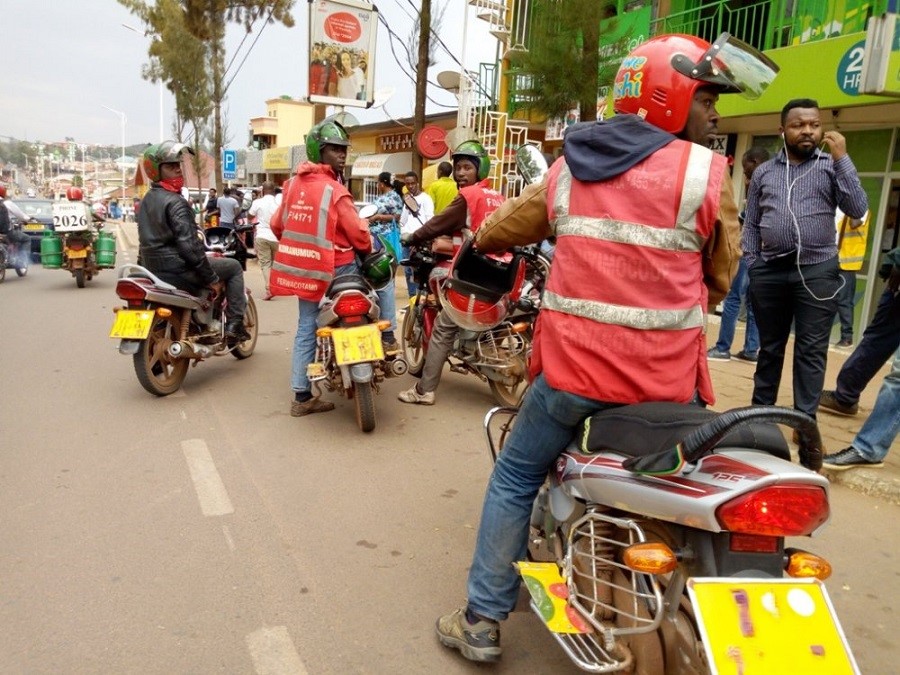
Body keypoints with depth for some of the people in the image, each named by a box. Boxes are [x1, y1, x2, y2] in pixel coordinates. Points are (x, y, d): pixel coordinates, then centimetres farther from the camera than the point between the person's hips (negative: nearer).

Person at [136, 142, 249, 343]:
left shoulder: (146, 200, 11)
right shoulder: (175, 202, -19)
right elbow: (189, 245, -24)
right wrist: (212, 278, -18)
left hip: (153, 268, 10)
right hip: (178, 270, -9)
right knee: (233, 267, 6)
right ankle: (234, 324, 3)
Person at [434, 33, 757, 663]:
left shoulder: (569, 167, 9)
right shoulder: (705, 171, -3)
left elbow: (499, 228, 22)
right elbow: (720, 276, 5)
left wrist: (482, 241, 46)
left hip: (573, 362, 3)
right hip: (664, 373, -2)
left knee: (515, 480, 18)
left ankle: (483, 621, 25)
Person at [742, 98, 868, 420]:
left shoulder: (831, 167, 6)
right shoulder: (763, 172, 11)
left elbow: (858, 209, -7)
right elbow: (750, 224, 12)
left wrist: (841, 158, -9)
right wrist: (752, 266, 3)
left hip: (817, 271, -2)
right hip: (770, 271, 2)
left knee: (811, 351, 1)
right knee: (769, 347, 12)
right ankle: (760, 410, 25)